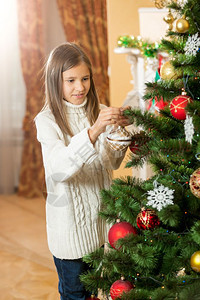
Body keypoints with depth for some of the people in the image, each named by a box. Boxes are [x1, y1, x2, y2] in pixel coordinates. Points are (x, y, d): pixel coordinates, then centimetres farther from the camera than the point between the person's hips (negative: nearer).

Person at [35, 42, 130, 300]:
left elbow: (112, 163, -5)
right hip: (69, 219, -4)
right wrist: (93, 131, -39)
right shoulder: (47, 120, -12)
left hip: (100, 211, 4)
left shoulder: (98, 113, 2)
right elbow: (59, 168, -28)